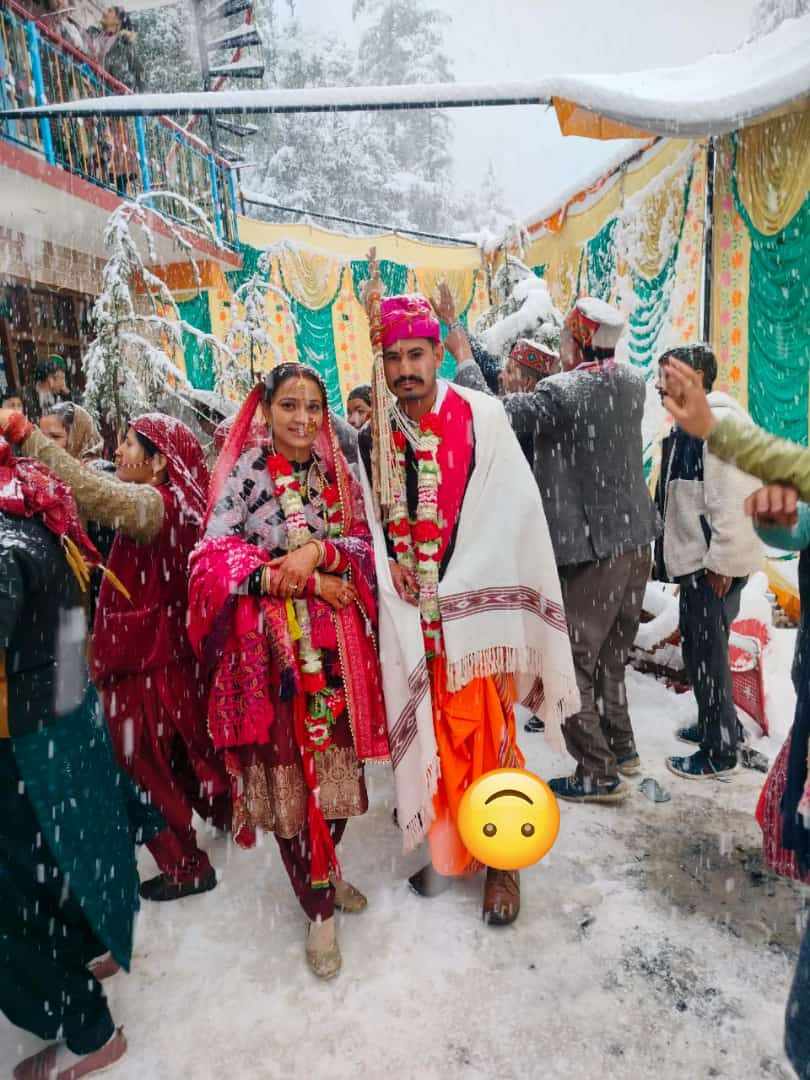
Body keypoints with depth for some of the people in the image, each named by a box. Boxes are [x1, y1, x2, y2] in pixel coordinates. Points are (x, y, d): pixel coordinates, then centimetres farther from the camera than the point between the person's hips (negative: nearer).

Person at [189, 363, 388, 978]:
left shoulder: (337, 474, 9)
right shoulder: (244, 473, -2)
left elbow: (366, 545, 5)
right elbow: (218, 553, -11)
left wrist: (320, 549, -16)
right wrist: (311, 582, -14)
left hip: (337, 644, 3)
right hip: (269, 646, -3)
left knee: (338, 761, 10)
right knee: (286, 771, 3)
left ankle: (325, 867, 38)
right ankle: (320, 909, 22)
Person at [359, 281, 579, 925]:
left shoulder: (481, 418, -6)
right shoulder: (373, 438, 5)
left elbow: (513, 516, -10)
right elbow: (372, 525, 10)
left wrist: (448, 588, -13)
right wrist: (393, 568, -8)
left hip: (475, 612, -3)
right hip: (410, 619, 3)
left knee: (487, 738, 4)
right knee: (432, 739, 13)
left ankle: (502, 859, 24)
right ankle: (448, 846, 33)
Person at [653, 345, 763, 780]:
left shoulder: (720, 421, -16)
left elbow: (732, 500, -23)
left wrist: (722, 562, -22)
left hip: (714, 563, -10)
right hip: (697, 558, 10)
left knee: (705, 651, -2)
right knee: (701, 646, 19)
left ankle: (720, 751, 11)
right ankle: (720, 724, 35)